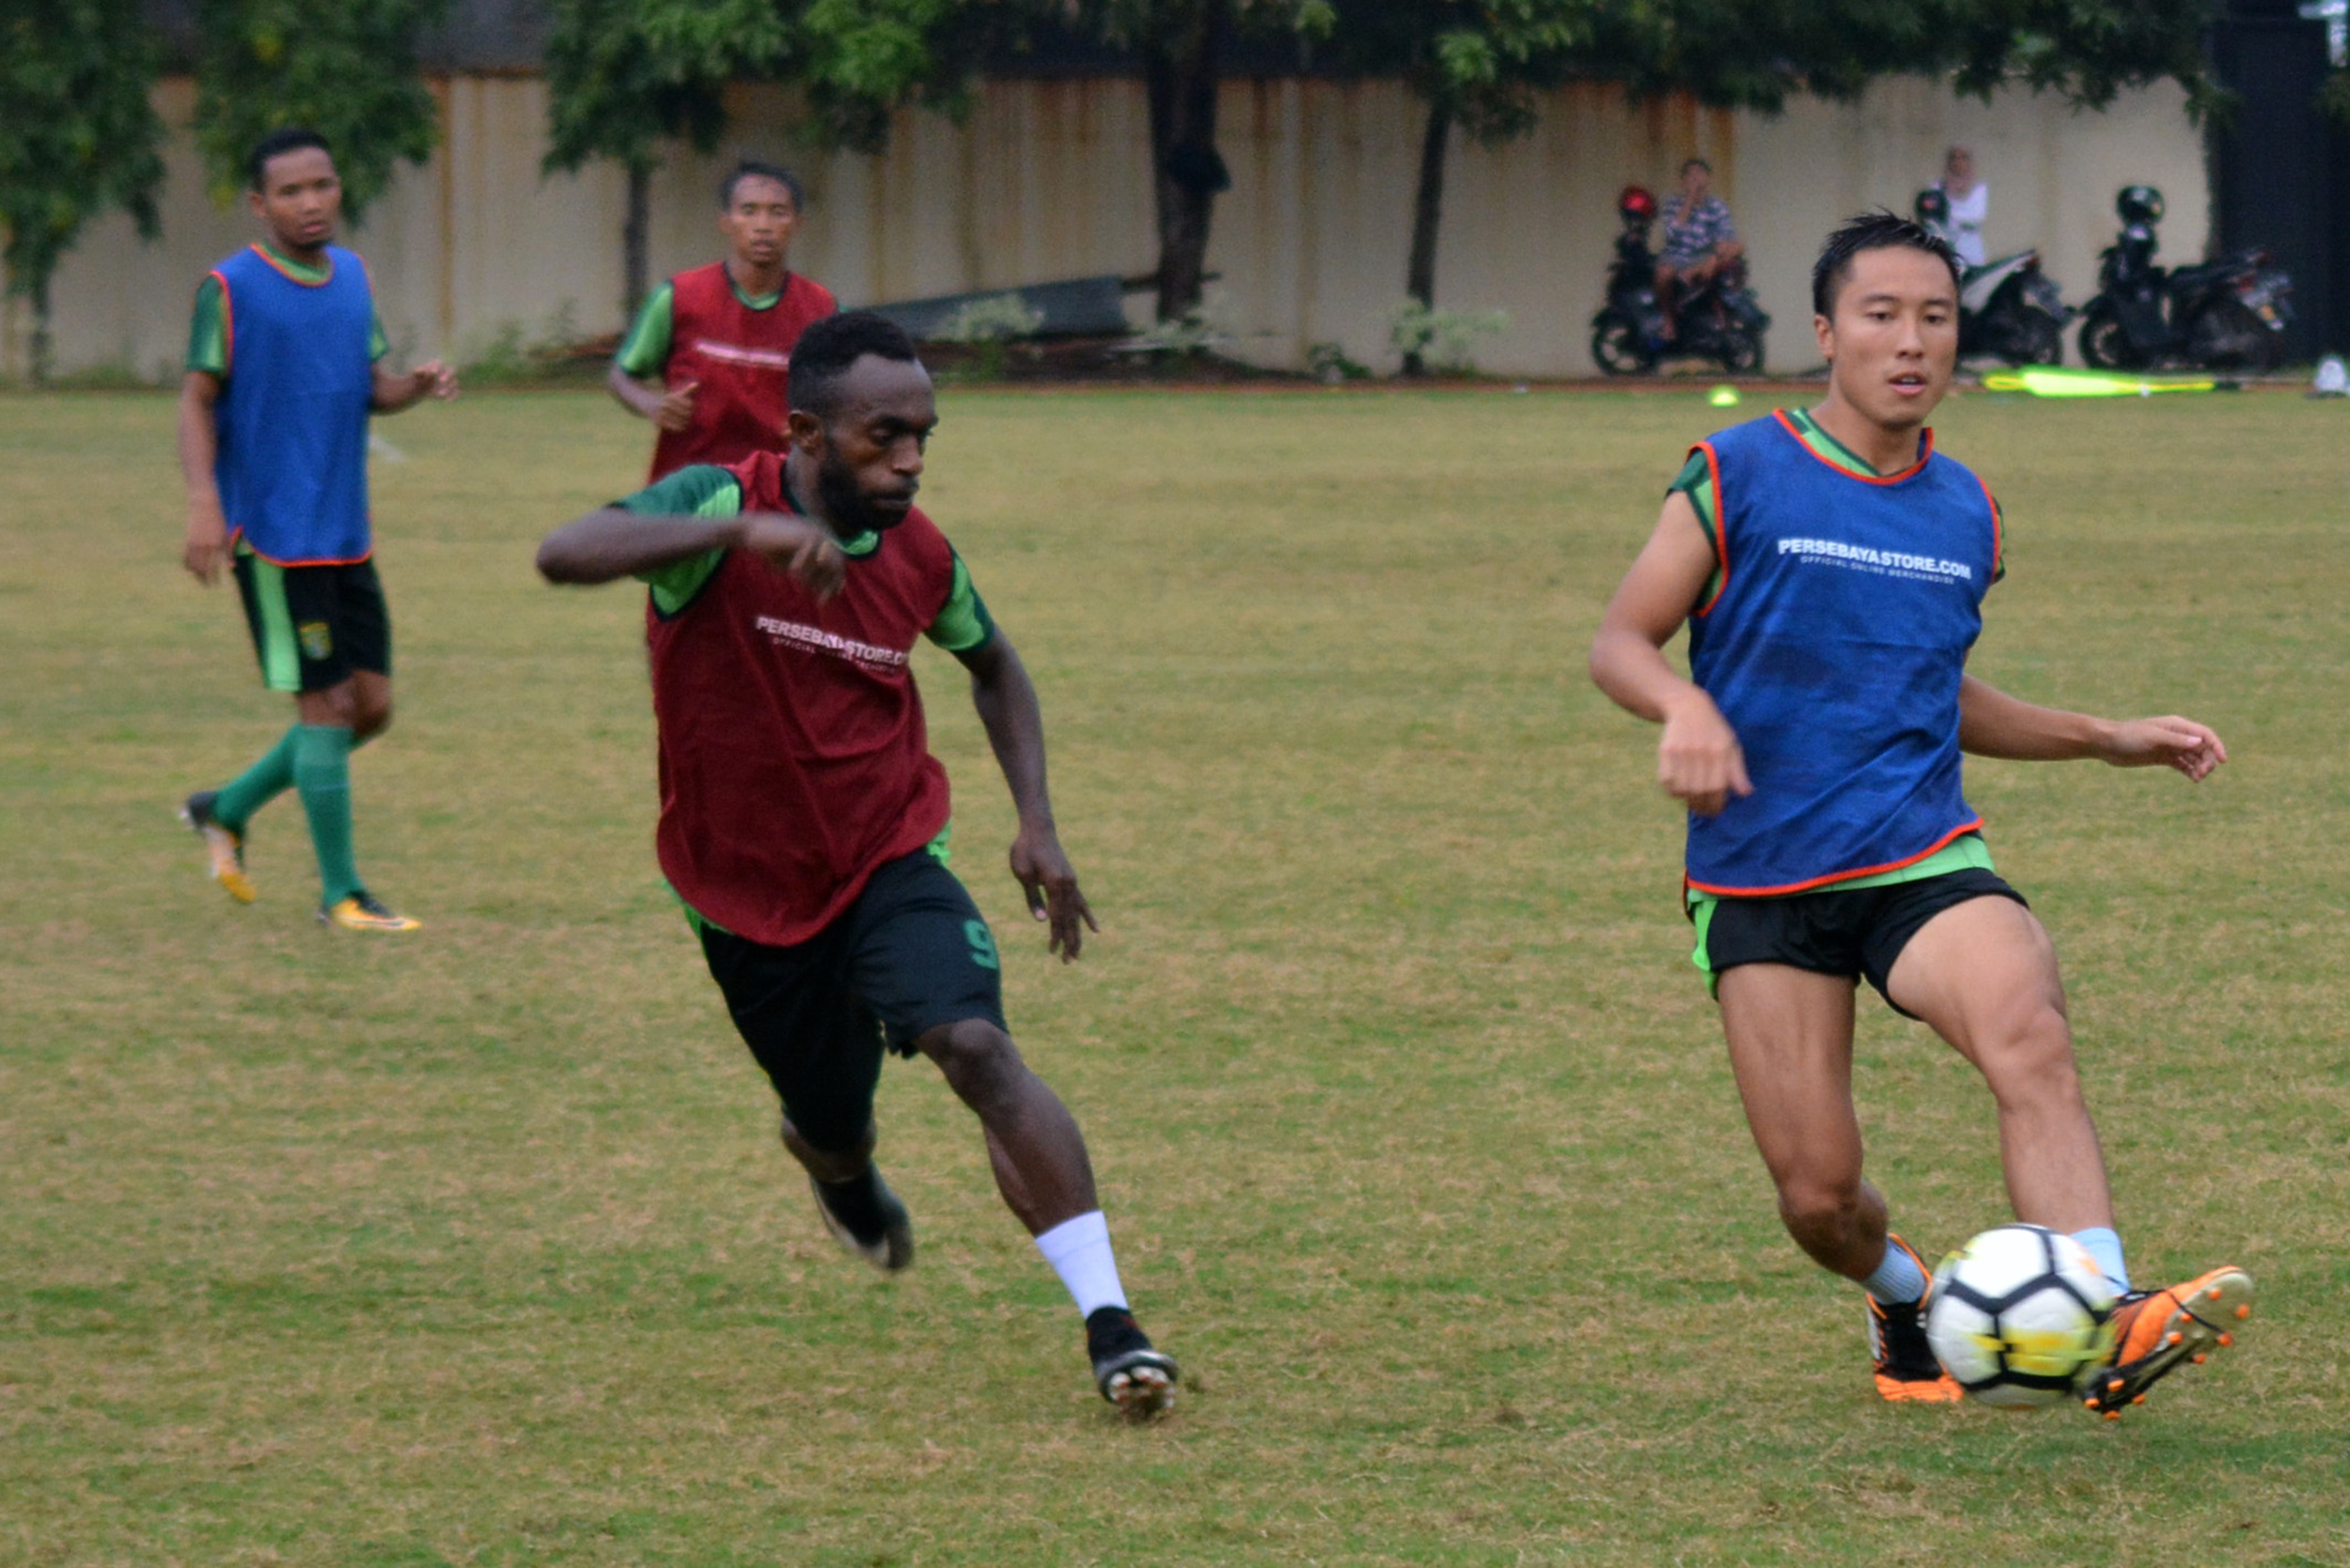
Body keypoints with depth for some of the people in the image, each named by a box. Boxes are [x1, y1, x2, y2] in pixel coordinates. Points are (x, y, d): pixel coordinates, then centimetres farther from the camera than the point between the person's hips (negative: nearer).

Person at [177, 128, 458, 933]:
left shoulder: (352, 276, 11)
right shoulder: (230, 288, -8)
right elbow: (198, 398, -8)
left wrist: (416, 383, -6)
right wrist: (203, 503, -20)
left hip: (346, 534, 7)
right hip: (273, 534, -7)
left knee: (372, 704, 8)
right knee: (328, 705, -7)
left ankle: (226, 809, 26)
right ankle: (341, 892, 3)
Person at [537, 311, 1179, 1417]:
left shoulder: (918, 556, -7)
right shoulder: (726, 505, -20)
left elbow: (993, 664, 17)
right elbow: (564, 555, -40)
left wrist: (1036, 821, 4)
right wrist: (742, 532, -53)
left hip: (891, 860, 1)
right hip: (748, 893, -1)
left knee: (978, 1048, -24)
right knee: (837, 1130, 14)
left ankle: (1109, 1324, -26)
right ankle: (834, 1162, 55)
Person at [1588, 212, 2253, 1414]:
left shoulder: (1964, 515, 12)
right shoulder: (1738, 478, -1)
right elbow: (1619, 642, 0)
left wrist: (2109, 739, 22)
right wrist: (1685, 704, -22)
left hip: (1923, 860, 2)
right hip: (1760, 880, -2)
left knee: (2030, 1031, -30)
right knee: (1818, 1192, -4)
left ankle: (2109, 1328, -43)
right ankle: (1902, 1298, 33)